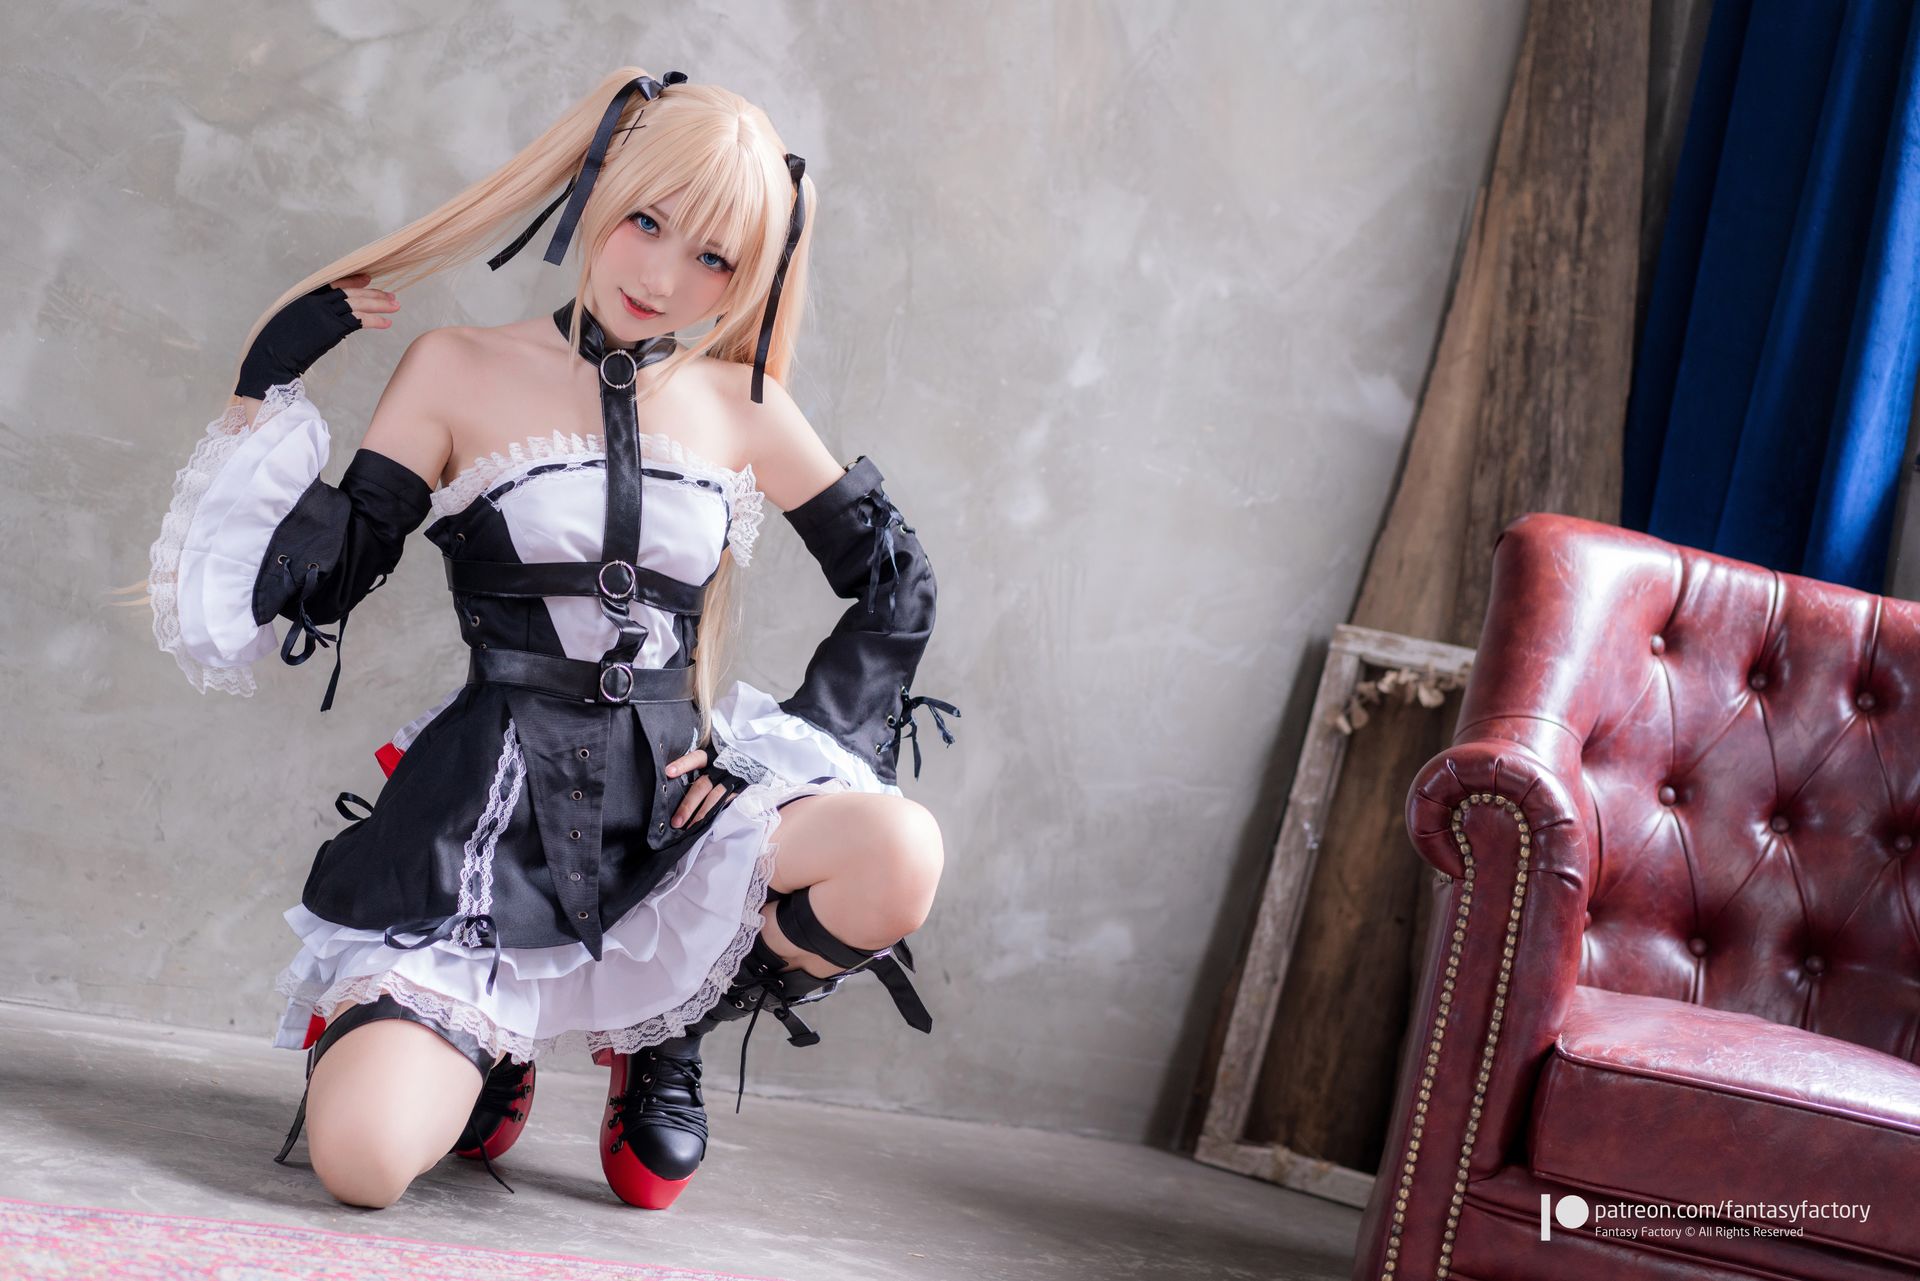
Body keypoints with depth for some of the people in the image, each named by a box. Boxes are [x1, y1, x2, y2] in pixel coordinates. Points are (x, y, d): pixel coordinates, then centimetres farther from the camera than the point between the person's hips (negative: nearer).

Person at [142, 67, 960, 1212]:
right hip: (492, 809, -2)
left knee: (897, 853, -32)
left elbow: (894, 582, 14)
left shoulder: (741, 409, 8)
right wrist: (268, 387, -5)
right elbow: (323, 574, 1)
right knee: (364, 1159, -26)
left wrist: (813, 744, 2)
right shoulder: (462, 373, 4)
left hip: (673, 795, 2)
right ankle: (493, 1038, 15)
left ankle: (664, 1040, 1)